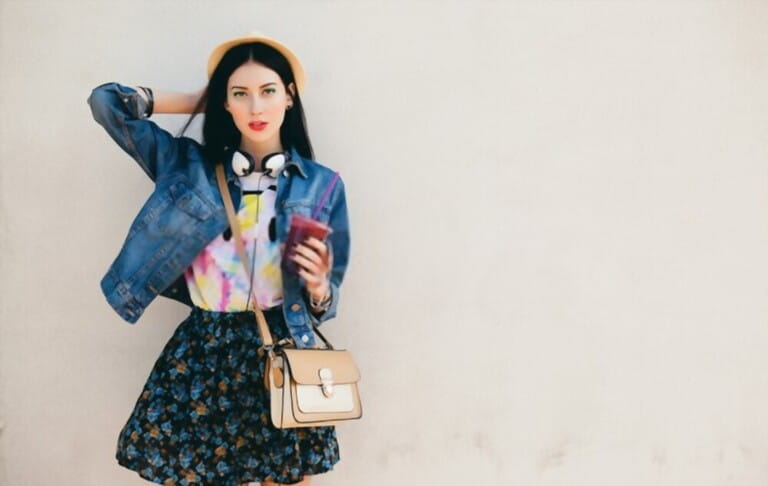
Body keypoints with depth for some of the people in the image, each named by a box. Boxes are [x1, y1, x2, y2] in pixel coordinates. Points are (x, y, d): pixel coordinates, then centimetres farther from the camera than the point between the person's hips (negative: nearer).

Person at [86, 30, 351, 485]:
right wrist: (199, 102, 6)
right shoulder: (189, 164, 3)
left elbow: (325, 303, 5)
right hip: (201, 353, 1)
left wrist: (317, 284, -19)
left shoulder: (322, 185, 1)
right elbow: (107, 101, 2)